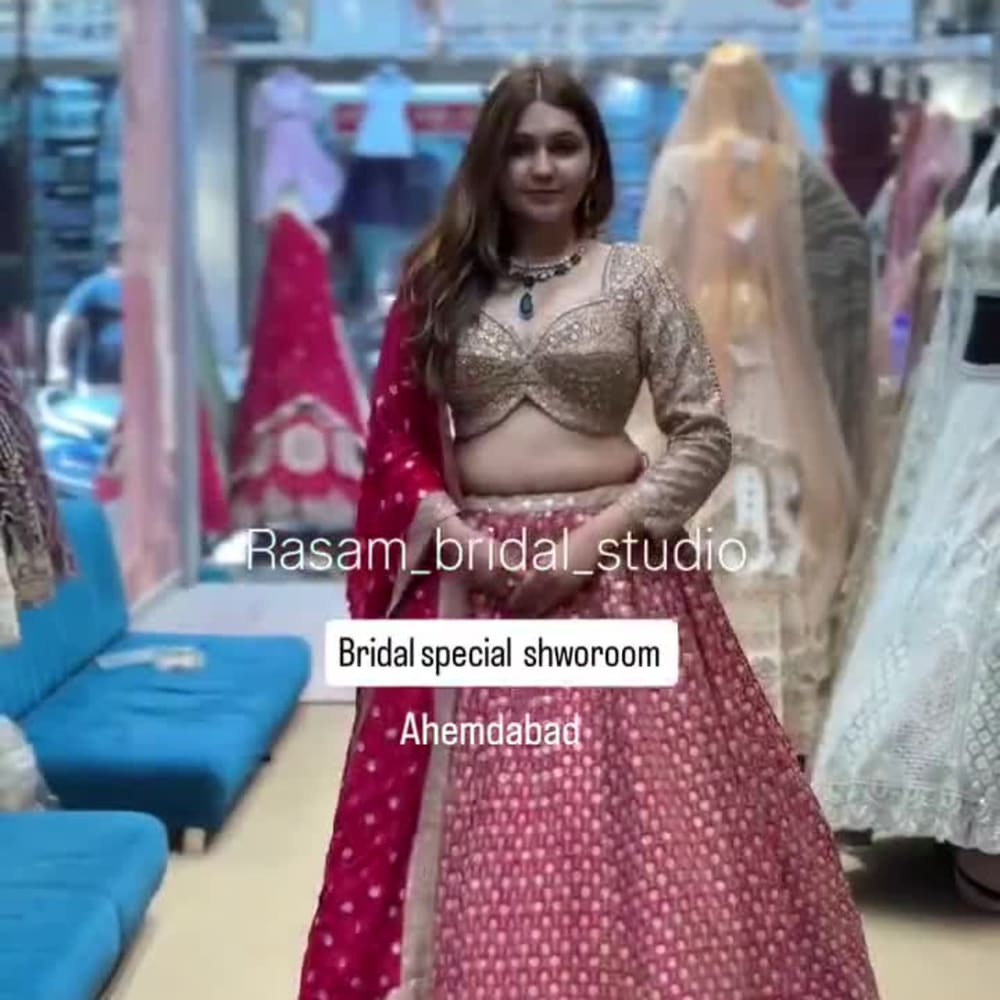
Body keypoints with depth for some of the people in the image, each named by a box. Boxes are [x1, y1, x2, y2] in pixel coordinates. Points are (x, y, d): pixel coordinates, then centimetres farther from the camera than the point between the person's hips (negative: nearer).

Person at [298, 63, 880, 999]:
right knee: (477, 835, 4)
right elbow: (397, 440, 7)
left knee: (634, 829, 0)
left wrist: (597, 535, -12)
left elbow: (705, 435, -2)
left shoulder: (636, 278, 2)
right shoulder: (439, 283, 7)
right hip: (471, 573, 2)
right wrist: (459, 535, -9)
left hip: (615, 569, -1)